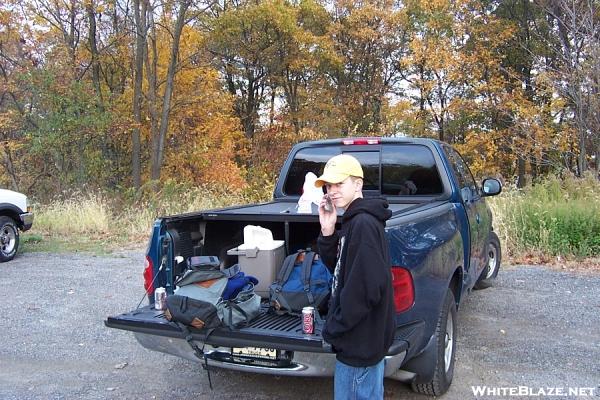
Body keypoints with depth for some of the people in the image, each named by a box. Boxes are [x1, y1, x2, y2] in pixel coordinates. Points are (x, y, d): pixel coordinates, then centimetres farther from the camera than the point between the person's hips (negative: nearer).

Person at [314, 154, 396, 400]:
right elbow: (339, 268, 12)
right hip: (367, 337, 10)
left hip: (360, 341, -10)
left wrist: (334, 328, -17)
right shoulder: (354, 221, 8)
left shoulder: (363, 224, -22)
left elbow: (366, 288, -27)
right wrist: (328, 233, -4)